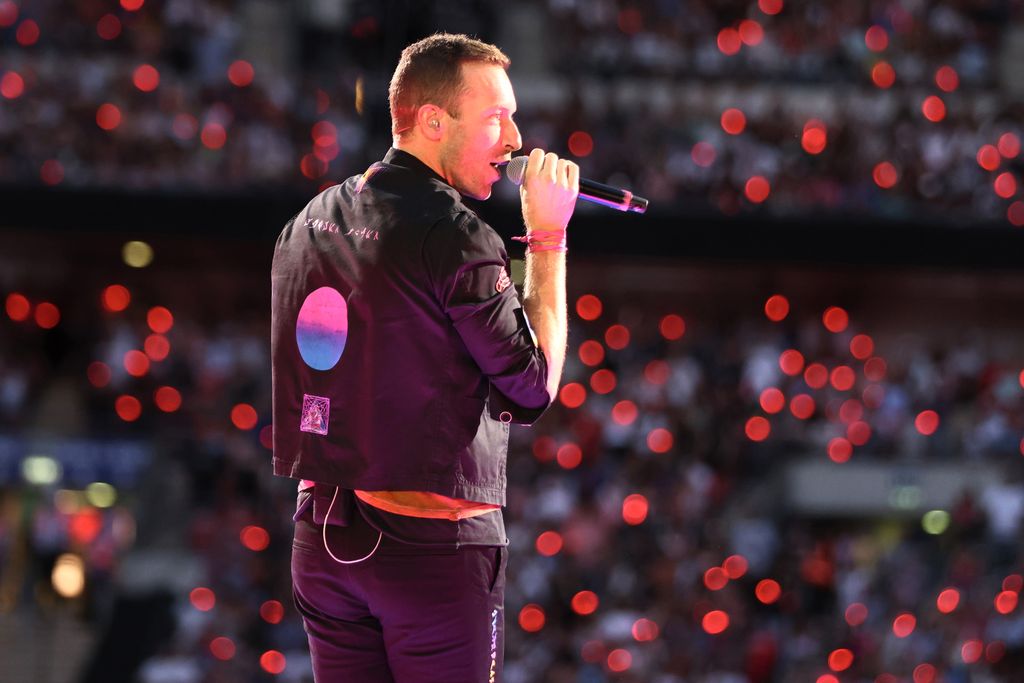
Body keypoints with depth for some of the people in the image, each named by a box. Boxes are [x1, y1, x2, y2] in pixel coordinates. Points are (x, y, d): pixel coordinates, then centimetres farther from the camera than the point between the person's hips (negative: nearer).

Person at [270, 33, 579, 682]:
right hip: (434, 545, -7)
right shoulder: (456, 238, -15)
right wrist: (548, 239, -4)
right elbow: (534, 388, -8)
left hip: (321, 537, 7)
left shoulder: (308, 223, 9)